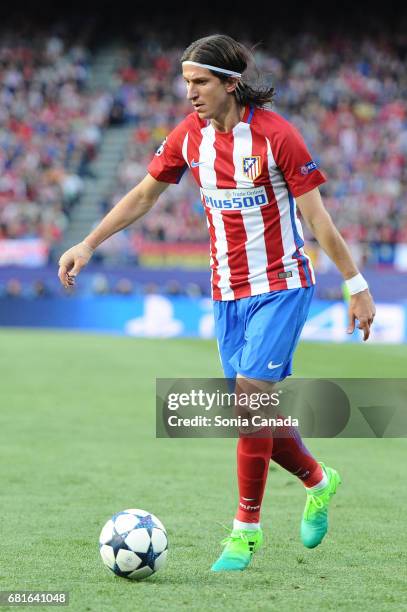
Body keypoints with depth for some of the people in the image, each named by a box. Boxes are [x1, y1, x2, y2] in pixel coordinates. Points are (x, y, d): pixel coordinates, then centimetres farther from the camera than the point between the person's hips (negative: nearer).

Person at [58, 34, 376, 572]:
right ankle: (318, 482, 33)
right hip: (227, 291, 6)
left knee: (251, 394, -17)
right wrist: (88, 245, 5)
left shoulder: (274, 134, -16)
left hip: (281, 286, -6)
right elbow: (143, 195, 12)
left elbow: (315, 216, -12)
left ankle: (246, 529, -7)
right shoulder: (190, 134, 0)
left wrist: (356, 285, -9)